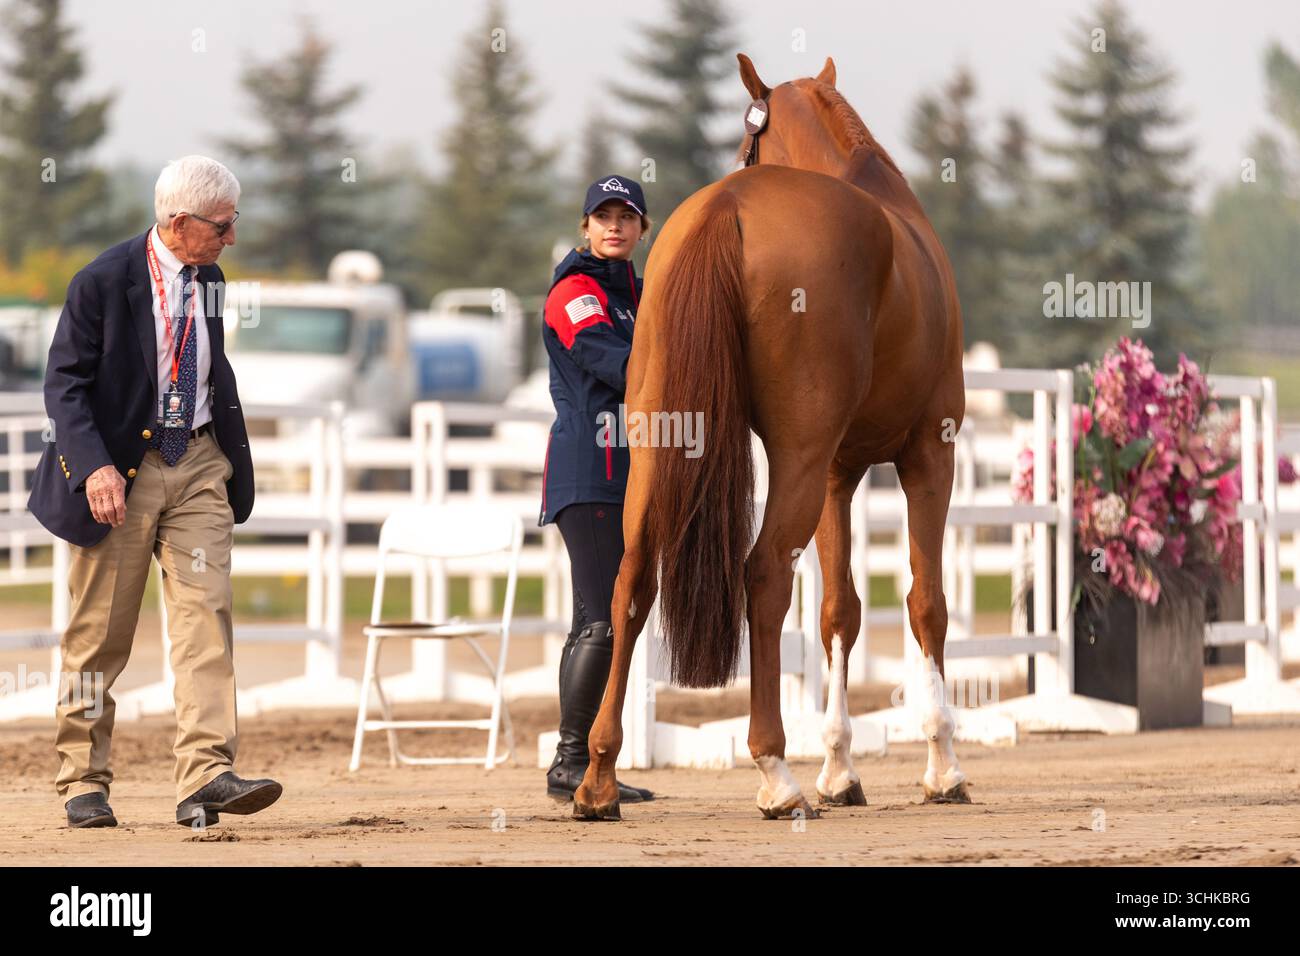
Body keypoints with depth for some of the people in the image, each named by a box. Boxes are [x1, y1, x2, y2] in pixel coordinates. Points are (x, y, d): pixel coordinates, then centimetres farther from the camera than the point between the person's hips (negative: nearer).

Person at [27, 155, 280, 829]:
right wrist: (94, 466, -24)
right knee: (100, 633, 4)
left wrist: (234, 464, 19)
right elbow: (65, 383, -11)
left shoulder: (208, 281, 8)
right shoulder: (104, 282, -10)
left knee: (205, 615, -10)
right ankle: (83, 782, 16)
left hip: (197, 466, 5)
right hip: (121, 470, -4)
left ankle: (206, 777, -17)